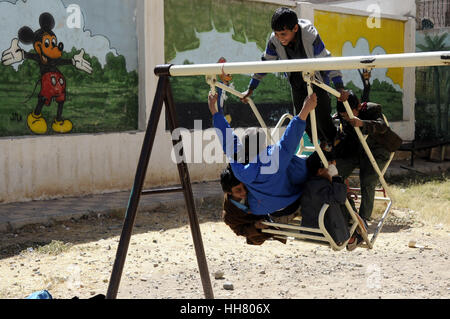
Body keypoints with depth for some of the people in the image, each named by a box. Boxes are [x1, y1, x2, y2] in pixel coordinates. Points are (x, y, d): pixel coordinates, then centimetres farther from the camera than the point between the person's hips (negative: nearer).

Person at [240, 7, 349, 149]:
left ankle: (334, 143, 20)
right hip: (297, 80, 4)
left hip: (317, 78, -4)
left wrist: (340, 87, -31)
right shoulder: (274, 40, -24)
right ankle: (322, 143, 27)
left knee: (321, 115, -7)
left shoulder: (311, 36, -34)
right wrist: (250, 89, -7)